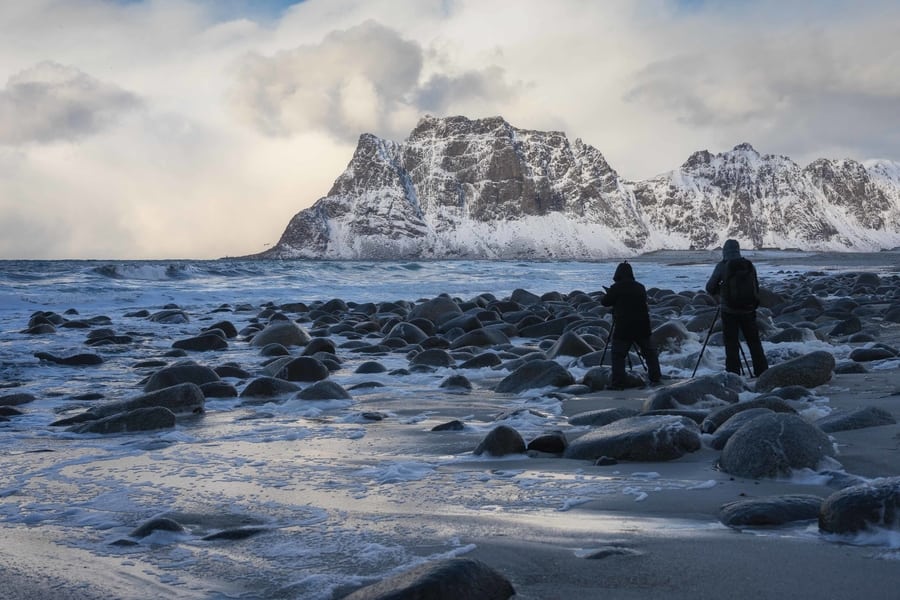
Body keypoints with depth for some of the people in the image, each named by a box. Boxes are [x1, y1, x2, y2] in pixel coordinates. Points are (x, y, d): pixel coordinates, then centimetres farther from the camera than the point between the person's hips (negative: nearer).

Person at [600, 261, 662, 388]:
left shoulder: (616, 288, -8)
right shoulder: (640, 287, 8)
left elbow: (605, 302, 0)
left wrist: (608, 294, 23)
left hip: (623, 328, -5)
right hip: (642, 327, 5)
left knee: (618, 355, -1)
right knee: (649, 351, 17)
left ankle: (618, 382, -9)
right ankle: (655, 377, 20)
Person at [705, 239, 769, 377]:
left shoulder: (722, 266, -8)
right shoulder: (749, 266, 3)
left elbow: (710, 288, -2)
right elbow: (756, 288, 8)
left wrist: (719, 291, 17)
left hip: (729, 312, -3)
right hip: (748, 310, 3)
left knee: (731, 345, 2)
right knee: (754, 343, 11)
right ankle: (763, 374, 14)